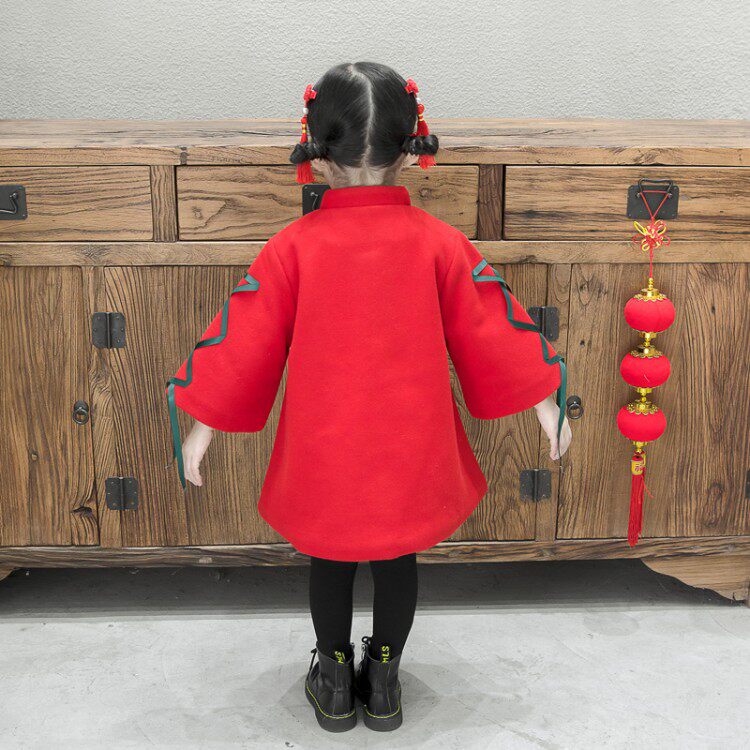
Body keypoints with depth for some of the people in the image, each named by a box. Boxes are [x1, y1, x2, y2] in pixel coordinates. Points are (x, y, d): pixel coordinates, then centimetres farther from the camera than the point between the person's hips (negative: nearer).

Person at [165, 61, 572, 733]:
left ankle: (334, 681, 34)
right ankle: (383, 679, 33)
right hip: (412, 452, 1)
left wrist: (202, 427, 4)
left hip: (323, 455, 0)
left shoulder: (293, 247, -12)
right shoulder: (438, 242, -10)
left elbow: (244, 339, -7)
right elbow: (491, 326, -3)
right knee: (398, 561, 20)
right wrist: (547, 405, 9)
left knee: (330, 561, 20)